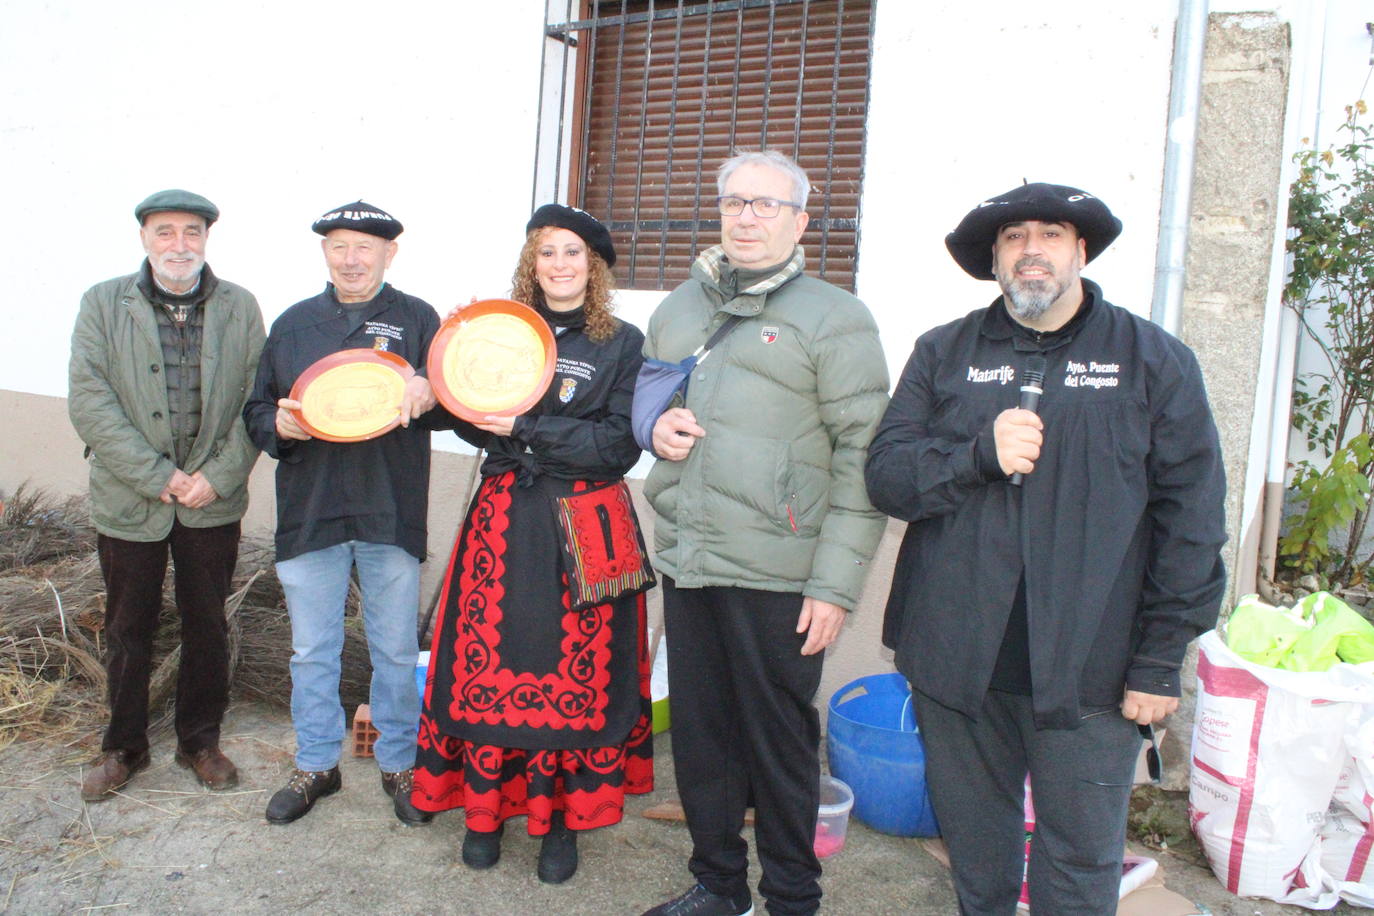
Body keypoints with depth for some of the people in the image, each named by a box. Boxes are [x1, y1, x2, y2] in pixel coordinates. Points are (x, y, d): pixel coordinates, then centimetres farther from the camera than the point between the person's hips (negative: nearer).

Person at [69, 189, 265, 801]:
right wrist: (158, 476, -15)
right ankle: (123, 747, 32)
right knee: (128, 632, 13)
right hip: (129, 503, 0)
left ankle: (200, 740, 30)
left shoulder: (240, 308, 1)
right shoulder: (102, 304, -2)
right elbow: (90, 404, -9)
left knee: (208, 628, 12)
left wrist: (217, 477, -13)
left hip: (214, 503, 1)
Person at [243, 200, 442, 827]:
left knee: (397, 649, 9)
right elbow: (257, 411, 13)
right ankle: (315, 764, 31)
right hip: (310, 511, 3)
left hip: (391, 514, -2)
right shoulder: (293, 324, 10)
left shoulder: (417, 319, 3)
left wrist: (427, 393, -25)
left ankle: (398, 764, 27)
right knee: (312, 651, 13)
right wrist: (279, 425, -9)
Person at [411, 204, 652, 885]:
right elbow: (473, 426, 7)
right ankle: (486, 808, 23)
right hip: (503, 520, 3)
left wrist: (526, 428, -15)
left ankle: (561, 819, 19)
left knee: (574, 672, 3)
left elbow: (619, 446, -9)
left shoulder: (623, 343, 1)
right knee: (490, 662, 5)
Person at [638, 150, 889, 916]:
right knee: (698, 731, 15)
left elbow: (863, 457, -9)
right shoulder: (679, 309, 15)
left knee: (779, 739, 6)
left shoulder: (834, 317, -4)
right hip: (686, 563, 6)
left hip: (776, 577, -5)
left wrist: (836, 582, -14)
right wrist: (655, 424, 2)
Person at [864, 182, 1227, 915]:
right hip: (955, 660, 2)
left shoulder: (1154, 360, 3)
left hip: (1089, 670, -2)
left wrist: (1160, 661, -4)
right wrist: (979, 455, -17)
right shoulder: (943, 353, 8)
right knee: (972, 839, 17)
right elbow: (885, 474, 0)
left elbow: (1192, 519, 0)